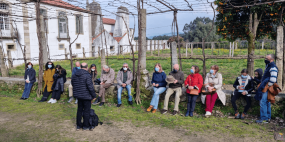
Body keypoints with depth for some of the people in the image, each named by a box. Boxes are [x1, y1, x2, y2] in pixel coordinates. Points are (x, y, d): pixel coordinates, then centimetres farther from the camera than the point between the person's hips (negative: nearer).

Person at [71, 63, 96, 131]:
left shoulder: (74, 75, 5)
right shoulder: (87, 75, -18)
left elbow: (73, 84, 16)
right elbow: (90, 86, -19)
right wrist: (94, 95, -10)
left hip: (78, 95, 7)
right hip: (86, 96, -7)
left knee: (79, 109, 17)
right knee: (86, 110, 5)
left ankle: (78, 125, 25)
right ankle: (85, 126, 14)